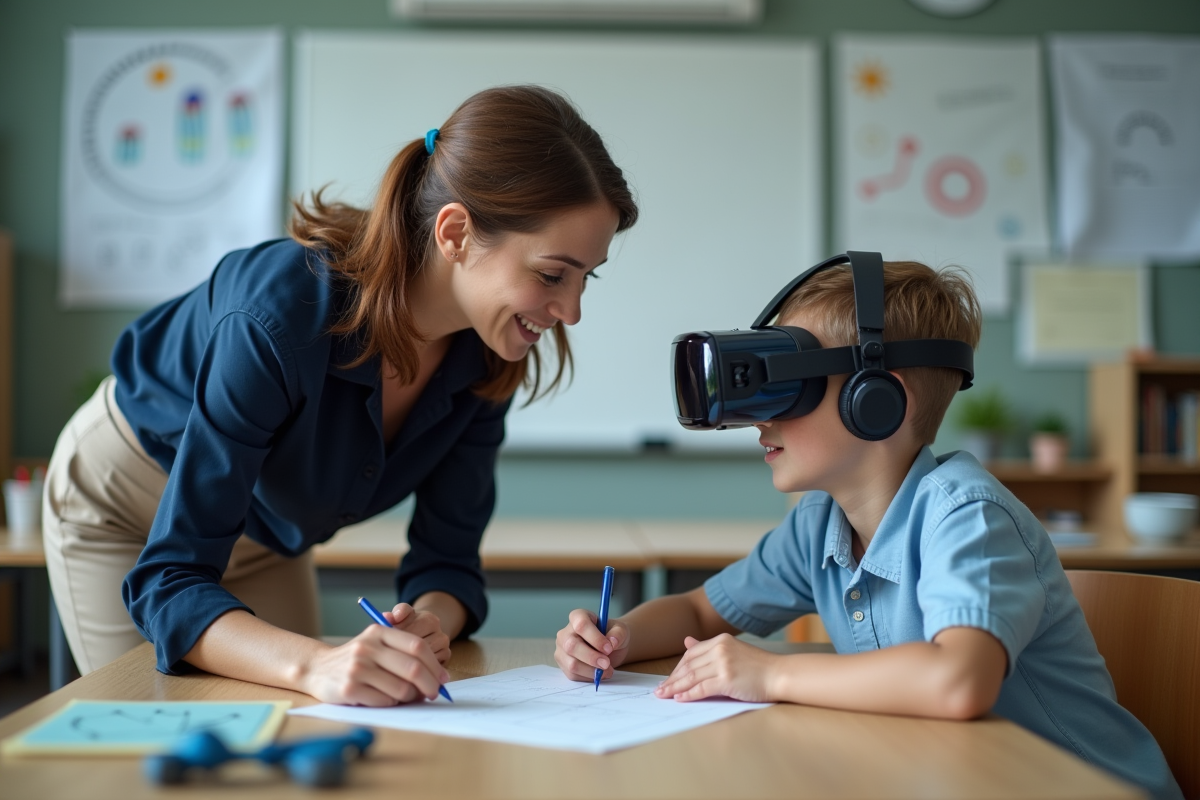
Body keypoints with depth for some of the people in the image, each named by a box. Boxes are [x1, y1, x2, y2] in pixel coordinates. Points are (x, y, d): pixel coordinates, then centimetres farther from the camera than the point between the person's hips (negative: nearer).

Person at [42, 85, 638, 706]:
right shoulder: (278, 321, -41)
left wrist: (429, 625, -39)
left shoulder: (488, 358, -22)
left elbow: (447, 559, -16)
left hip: (265, 530, 5)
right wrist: (313, 664, -59)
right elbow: (168, 585, -41)